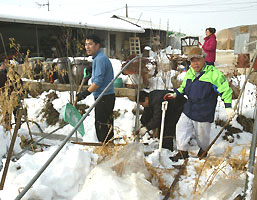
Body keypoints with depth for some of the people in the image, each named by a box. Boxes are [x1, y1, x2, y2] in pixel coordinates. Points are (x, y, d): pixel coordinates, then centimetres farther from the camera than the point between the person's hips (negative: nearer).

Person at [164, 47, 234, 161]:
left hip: (203, 114, -5)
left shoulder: (214, 74, -16)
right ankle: (182, 152, 26)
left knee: (202, 135, 13)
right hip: (188, 110, 5)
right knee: (181, 128, 8)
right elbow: (184, 87, 20)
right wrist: (175, 94, 5)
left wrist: (228, 107, -17)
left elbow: (225, 90, -11)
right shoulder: (189, 73, 4)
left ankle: (204, 150, 44)